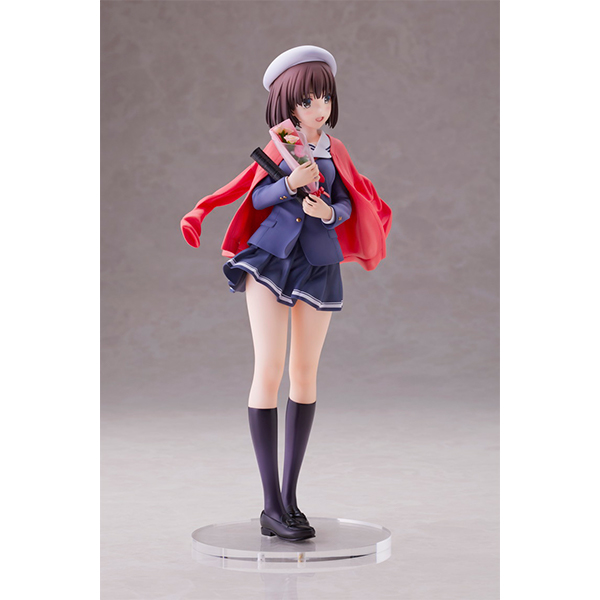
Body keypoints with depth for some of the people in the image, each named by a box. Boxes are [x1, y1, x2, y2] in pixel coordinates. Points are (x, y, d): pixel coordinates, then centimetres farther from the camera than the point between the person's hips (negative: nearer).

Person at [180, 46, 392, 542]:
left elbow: (347, 203, 2)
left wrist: (329, 211, -19)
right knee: (269, 370, -12)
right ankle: (272, 507, -10)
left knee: (305, 374, 5)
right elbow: (257, 197, -6)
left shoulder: (335, 150, 9)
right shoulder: (278, 146, 3)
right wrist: (291, 183, -23)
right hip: (271, 257, -3)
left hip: (319, 264, 4)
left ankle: (290, 497, 14)